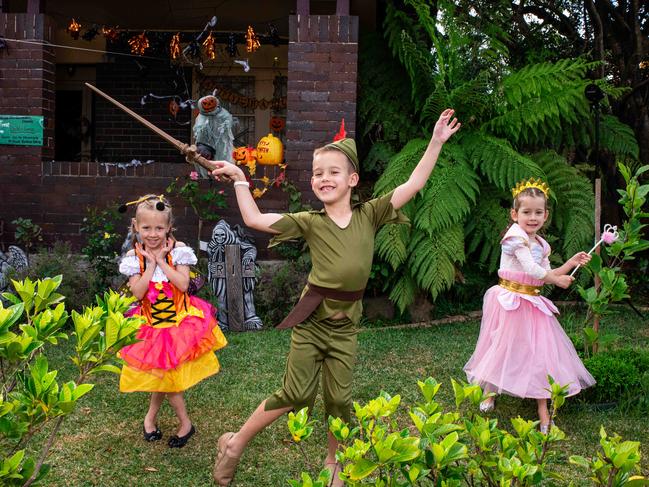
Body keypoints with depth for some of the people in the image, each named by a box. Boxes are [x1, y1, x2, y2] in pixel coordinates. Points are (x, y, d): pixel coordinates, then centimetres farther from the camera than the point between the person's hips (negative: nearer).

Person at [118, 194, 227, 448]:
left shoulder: (178, 249, -11)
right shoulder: (133, 256, -8)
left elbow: (183, 285, -20)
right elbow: (138, 293, -16)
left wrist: (162, 260, -19)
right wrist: (151, 264, -19)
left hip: (179, 319, -1)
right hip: (152, 322, 1)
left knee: (164, 372, 4)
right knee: (160, 373, 6)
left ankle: (151, 416, 29)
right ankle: (185, 424, 25)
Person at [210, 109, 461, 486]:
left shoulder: (368, 215, -1)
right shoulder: (309, 222, -4)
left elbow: (413, 185, -4)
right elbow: (254, 219, -3)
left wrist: (436, 142, -8)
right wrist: (240, 179, -2)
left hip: (345, 323, 2)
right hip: (311, 319, -2)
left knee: (339, 398, 10)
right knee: (297, 394, 1)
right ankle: (235, 444, 20)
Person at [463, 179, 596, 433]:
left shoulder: (540, 244, 11)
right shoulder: (516, 236, -14)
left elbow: (546, 275, 14)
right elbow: (531, 269, -20)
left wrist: (571, 263, 5)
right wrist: (556, 279, -6)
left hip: (532, 303, 7)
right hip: (510, 301, -7)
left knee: (540, 350, 6)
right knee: (503, 346, 5)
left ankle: (543, 410, 12)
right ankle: (489, 394, 27)